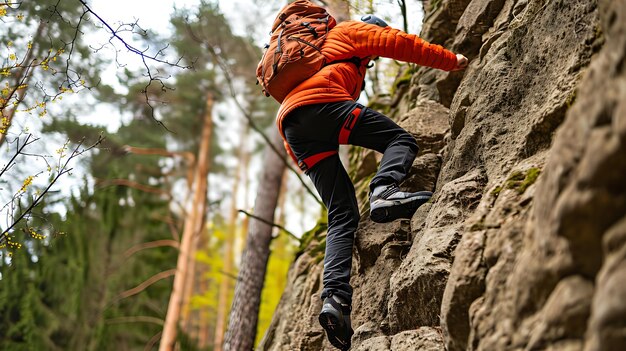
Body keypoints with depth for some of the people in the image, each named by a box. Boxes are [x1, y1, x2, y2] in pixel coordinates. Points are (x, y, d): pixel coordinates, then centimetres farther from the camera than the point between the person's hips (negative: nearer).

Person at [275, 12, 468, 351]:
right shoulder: (351, 30, 25)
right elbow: (400, 44, 15)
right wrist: (452, 60, 25)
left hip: (292, 128, 7)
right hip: (320, 102, -7)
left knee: (342, 215, -1)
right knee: (401, 139, 1)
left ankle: (335, 297, -21)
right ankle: (384, 190, -32)